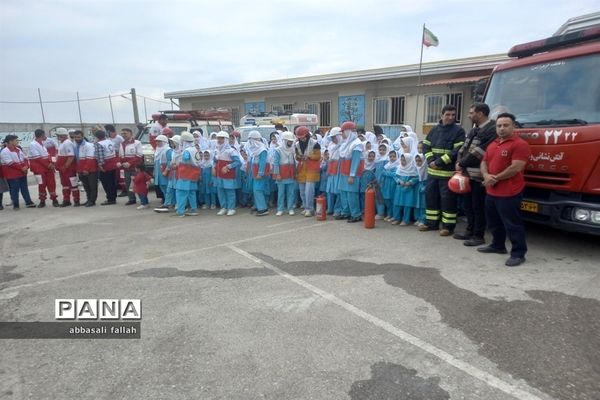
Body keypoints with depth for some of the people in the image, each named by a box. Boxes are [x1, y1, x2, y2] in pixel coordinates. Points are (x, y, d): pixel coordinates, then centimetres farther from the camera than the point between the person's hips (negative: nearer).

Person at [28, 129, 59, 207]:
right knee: (42, 184, 1)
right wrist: (48, 165, -15)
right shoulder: (32, 144, -12)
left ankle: (54, 199, 11)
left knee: (51, 183, 4)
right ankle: (42, 201, 12)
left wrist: (51, 163, -6)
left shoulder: (42, 143, 10)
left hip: (48, 167, 6)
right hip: (39, 168, -6)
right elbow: (38, 158, -16)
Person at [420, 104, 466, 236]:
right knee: (430, 196, 12)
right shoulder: (434, 129, 11)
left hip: (448, 172, -6)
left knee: (447, 199, -1)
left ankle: (448, 226, 10)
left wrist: (439, 162, -18)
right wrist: (431, 161, -7)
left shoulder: (458, 131, -5)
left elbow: (457, 151, -14)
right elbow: (426, 146, 10)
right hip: (432, 171, 6)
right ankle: (432, 223, 25)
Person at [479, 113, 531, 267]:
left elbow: (516, 168, -20)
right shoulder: (492, 144, 16)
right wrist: (486, 175, -6)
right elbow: (484, 162, 15)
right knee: (494, 222, 20)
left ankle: (518, 253, 7)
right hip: (491, 192, 9)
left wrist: (495, 178, -14)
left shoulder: (520, 144, -11)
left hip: (509, 193, -9)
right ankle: (497, 245, 36)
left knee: (512, 224, -3)